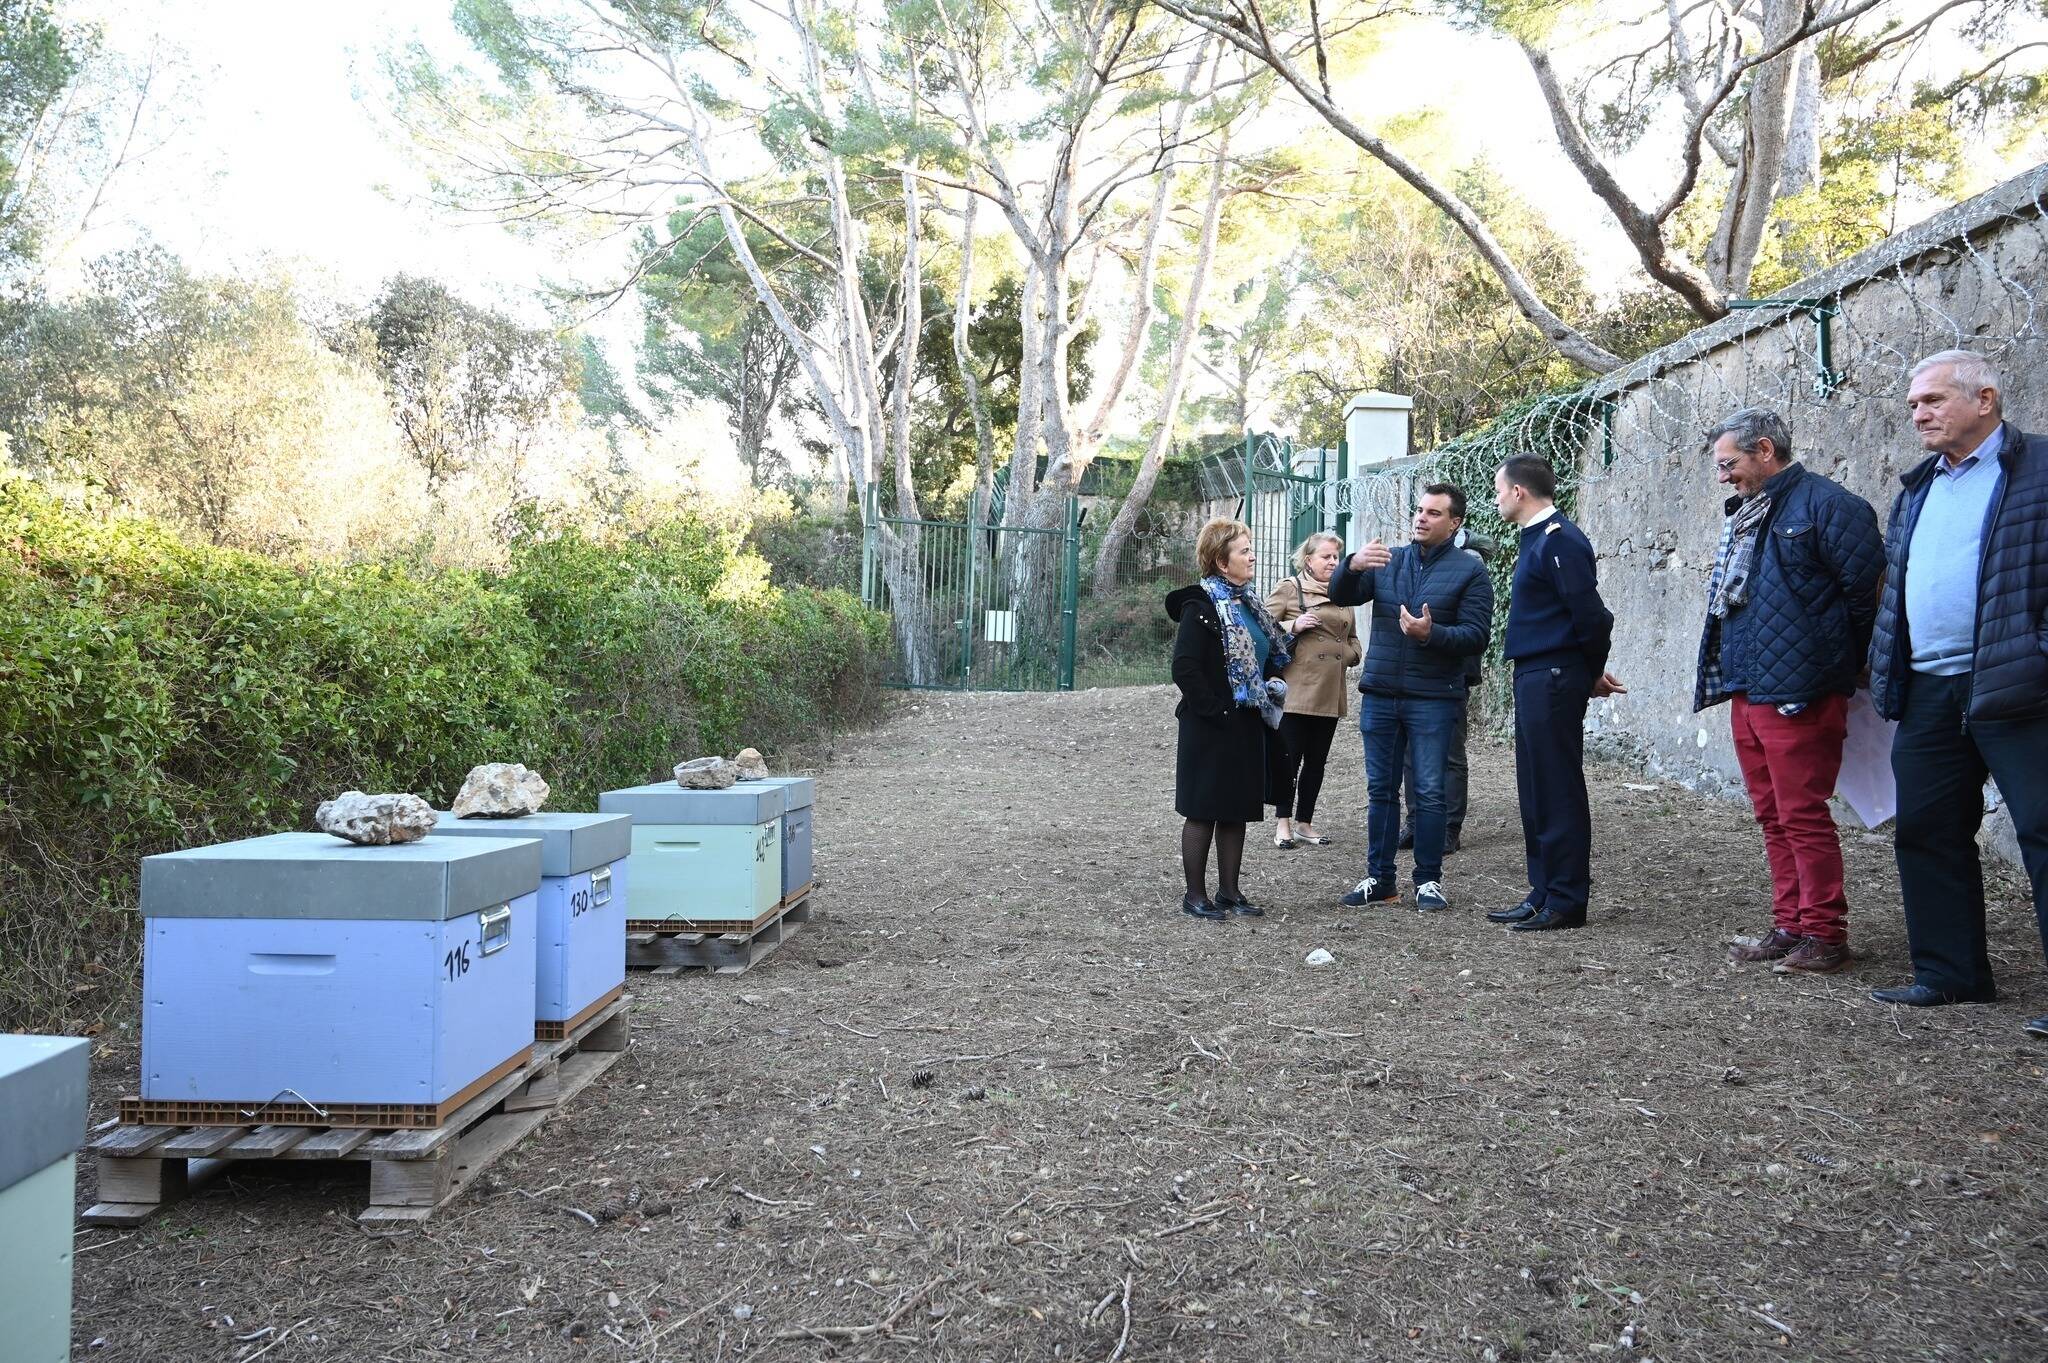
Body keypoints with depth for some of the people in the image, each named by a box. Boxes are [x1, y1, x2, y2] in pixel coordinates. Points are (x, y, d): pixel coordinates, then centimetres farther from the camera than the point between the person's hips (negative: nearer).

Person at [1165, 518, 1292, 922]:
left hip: (1246, 724, 8)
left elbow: (1271, 657, 24)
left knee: (1238, 810, 11)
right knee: (1203, 810, 0)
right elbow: (1185, 667, -19)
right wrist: (1214, 710, -18)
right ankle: (1195, 894, 8)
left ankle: (1229, 891, 20)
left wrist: (1265, 696, 11)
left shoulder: (1247, 604, 13)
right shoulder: (1201, 605, -13)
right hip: (1211, 728, -8)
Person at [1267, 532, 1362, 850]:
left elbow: (1352, 638, 28)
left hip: (1330, 693, 6)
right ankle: (1283, 822, 9)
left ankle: (1304, 823, 18)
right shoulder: (1289, 588, -1)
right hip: (1296, 690, -6)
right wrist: (1293, 627, -17)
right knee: (1289, 757, -2)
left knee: (1316, 760, 9)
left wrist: (1348, 654, 9)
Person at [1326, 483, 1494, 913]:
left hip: (1432, 699, -4)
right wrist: (1352, 566, -18)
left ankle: (1429, 880, 10)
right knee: (1380, 789, 9)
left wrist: (1431, 633, -25)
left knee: (1429, 792, -1)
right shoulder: (1388, 560, 11)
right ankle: (1380, 878, 17)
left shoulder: (1470, 571, -1)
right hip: (1380, 694, 4)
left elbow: (1477, 635, -8)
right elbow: (1341, 596, 2)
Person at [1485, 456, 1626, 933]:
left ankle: (1567, 901, 2)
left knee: (1558, 791, -5)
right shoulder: (1537, 539, 16)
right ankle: (1544, 893, 20)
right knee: (1535, 790, 12)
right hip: (1534, 678, 10)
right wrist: (1588, 674, 17)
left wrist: (1591, 674, -4)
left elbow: (1591, 615, -17)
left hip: (1554, 679, -10)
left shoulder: (1559, 541, -15)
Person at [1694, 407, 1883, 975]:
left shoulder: (1826, 505, -10)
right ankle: (1789, 927, 22)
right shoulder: (1746, 514, 18)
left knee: (1803, 816, -5)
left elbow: (1867, 590, -13)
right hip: (1747, 691, 9)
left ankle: (1824, 934, 6)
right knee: (1773, 817, 13)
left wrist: (1837, 664, -4)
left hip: (1798, 695, -9)